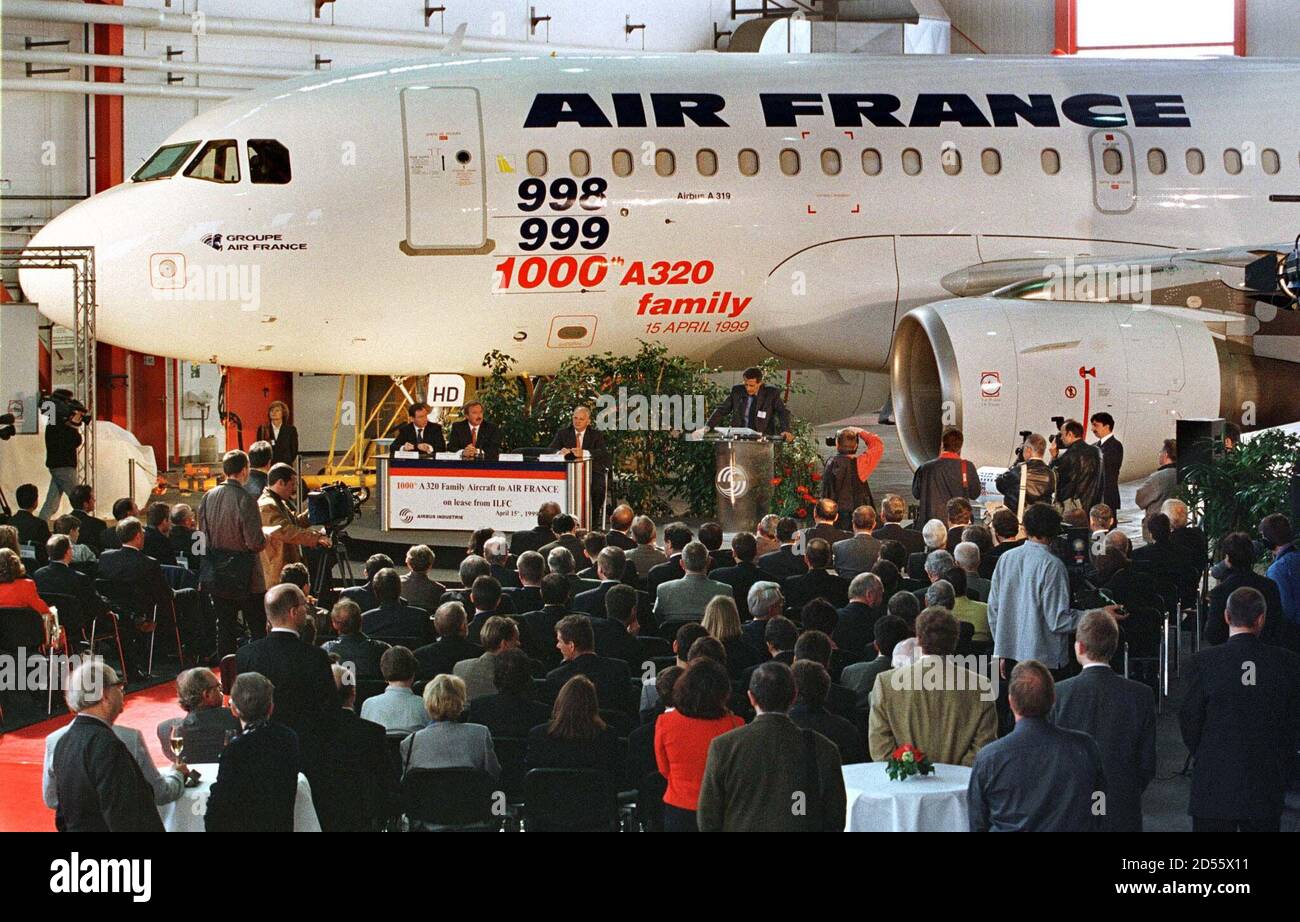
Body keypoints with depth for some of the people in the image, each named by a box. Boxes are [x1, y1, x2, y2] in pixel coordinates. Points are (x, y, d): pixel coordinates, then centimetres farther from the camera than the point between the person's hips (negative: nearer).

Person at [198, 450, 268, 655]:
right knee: (258, 629, 2)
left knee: (225, 625, 12)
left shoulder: (208, 497, 0)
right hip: (243, 575, -6)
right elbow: (255, 542, -19)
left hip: (215, 575, 6)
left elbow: (202, 533, 9)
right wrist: (266, 538, 1)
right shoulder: (245, 500, -18)